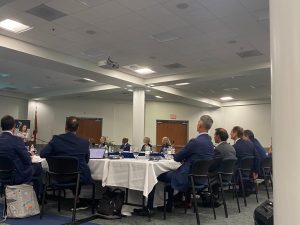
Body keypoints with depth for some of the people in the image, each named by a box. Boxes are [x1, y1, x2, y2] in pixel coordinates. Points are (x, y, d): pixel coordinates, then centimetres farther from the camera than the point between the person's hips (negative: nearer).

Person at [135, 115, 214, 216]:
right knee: (170, 173, 30)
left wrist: (180, 157, 9)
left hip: (188, 178, -9)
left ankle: (148, 208, 14)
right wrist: (184, 158, 8)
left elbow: (176, 158, -12)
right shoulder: (210, 143, 4)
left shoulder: (195, 141, -22)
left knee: (156, 176, 6)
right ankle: (168, 206, 33)